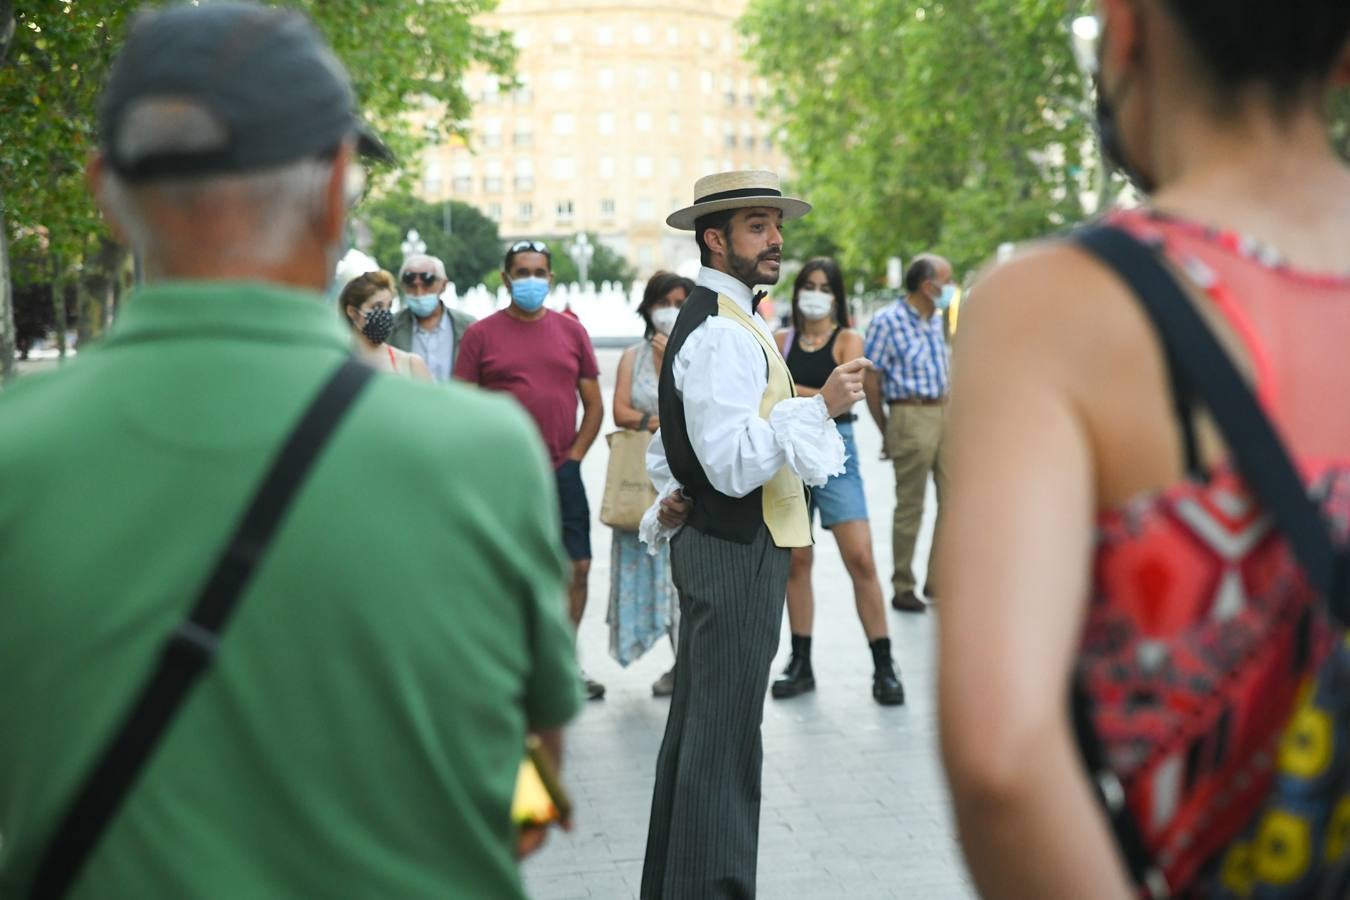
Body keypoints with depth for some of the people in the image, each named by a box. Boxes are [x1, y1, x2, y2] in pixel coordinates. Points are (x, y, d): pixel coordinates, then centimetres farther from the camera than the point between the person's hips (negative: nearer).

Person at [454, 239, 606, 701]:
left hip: (562, 473, 3)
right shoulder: (481, 334, 0)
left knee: (578, 567, 3)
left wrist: (575, 454, 1)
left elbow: (594, 404, 11)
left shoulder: (571, 331, 9)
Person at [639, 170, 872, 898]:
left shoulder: (702, 321, 17)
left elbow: (668, 447, 25)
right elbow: (733, 464, -26)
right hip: (737, 552, -11)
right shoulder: (724, 334, -18)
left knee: (694, 727, 18)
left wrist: (669, 503, 14)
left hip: (711, 545, 11)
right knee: (725, 737, -5)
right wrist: (820, 406, -25)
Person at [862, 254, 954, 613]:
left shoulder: (937, 320, 13)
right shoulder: (887, 322, -9)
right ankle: (903, 589, 11)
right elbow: (870, 381, -9)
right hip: (911, 417, -7)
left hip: (945, 412, 7)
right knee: (909, 507, 0)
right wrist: (887, 433, -5)